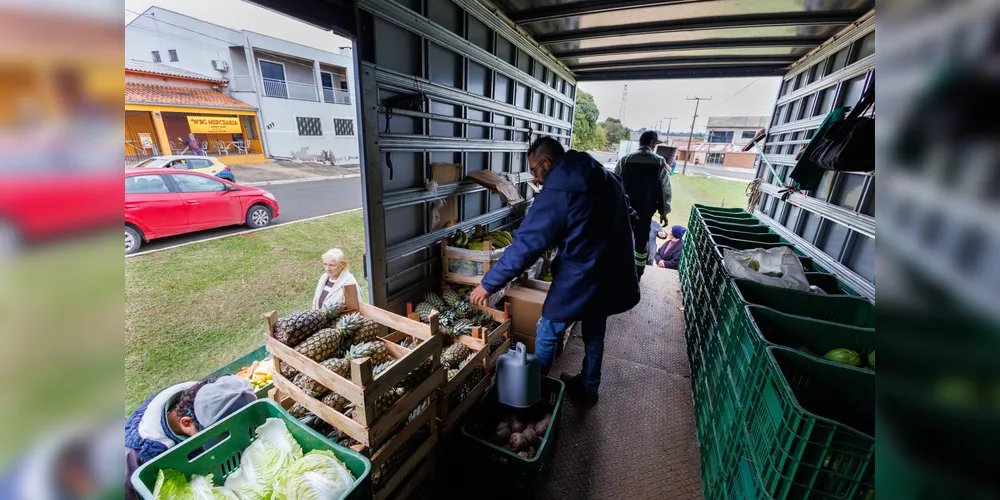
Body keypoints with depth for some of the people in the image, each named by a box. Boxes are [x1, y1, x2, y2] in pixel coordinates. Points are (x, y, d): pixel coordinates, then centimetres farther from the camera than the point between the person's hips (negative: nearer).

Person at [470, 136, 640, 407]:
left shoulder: (556, 193, -19)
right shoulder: (606, 177, 5)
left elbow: (525, 245, -22)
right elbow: (629, 219, 15)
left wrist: (488, 284, -15)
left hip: (579, 280, -8)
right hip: (613, 275, 8)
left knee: (547, 334, 13)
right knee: (595, 334, 24)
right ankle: (588, 389, 43)